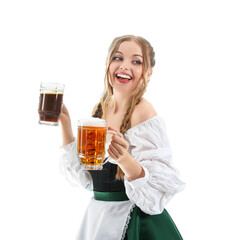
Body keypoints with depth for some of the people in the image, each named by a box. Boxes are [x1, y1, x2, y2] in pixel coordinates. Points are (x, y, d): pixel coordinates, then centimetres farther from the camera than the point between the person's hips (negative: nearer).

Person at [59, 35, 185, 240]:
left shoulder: (144, 112, -17)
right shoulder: (100, 108, 3)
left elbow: (157, 186, -20)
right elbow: (83, 176, 7)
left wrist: (125, 160, -37)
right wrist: (64, 121, 3)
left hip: (134, 223, -6)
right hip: (97, 215, 7)